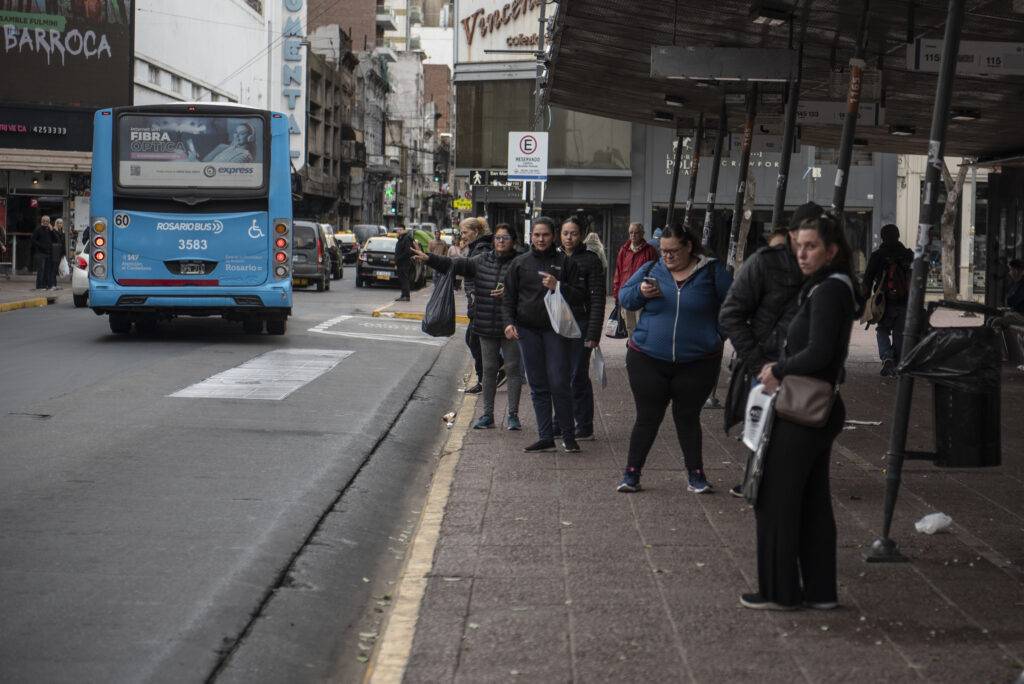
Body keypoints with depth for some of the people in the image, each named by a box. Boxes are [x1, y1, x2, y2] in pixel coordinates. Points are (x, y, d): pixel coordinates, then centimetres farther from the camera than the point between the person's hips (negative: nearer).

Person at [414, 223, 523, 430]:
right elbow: (455, 264, 4)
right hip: (486, 327, 5)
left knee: (513, 368, 1)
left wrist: (510, 292, -24)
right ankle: (487, 414, 18)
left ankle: (512, 414, 10)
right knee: (489, 369, 11)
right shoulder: (482, 260, 8)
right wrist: (429, 258, -6)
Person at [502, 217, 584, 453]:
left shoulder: (564, 262, 4)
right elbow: (509, 298, 14)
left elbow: (578, 296, 4)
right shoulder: (520, 263, 11)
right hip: (527, 330, 3)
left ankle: (568, 435, 5)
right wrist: (509, 322, -1)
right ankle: (545, 437, 11)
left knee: (559, 384, -8)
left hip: (556, 329, -3)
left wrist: (558, 287, -14)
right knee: (538, 386, 5)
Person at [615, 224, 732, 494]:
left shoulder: (711, 271, -1)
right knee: (647, 418, 4)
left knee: (688, 418, 7)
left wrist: (718, 333, -4)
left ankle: (696, 476, 16)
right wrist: (640, 292, -10)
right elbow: (624, 296, 11)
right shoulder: (651, 270, 5)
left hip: (697, 363, -1)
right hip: (647, 360, 1)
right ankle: (631, 474, 13)